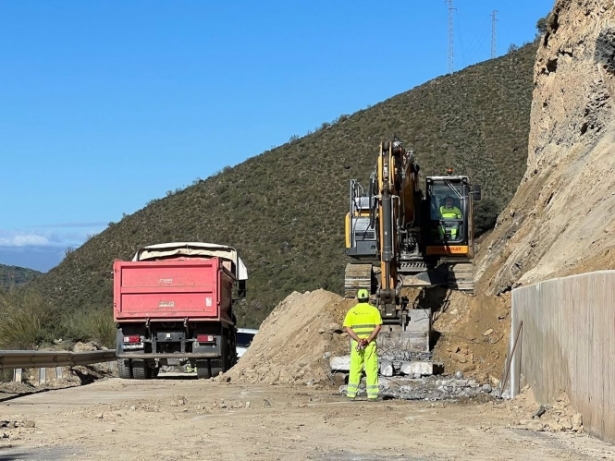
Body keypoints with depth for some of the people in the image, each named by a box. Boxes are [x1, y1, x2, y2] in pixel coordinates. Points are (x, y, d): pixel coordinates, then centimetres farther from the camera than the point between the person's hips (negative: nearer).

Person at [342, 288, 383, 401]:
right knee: (371, 369, 1)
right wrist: (368, 340, -14)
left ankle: (351, 393, 6)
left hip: (356, 343, 1)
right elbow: (378, 327, -9)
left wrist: (359, 340, -13)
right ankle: (372, 395, -3)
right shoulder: (374, 310, 2)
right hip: (370, 343, -1)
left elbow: (347, 328, -5)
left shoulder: (352, 311, 5)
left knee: (355, 369, 8)